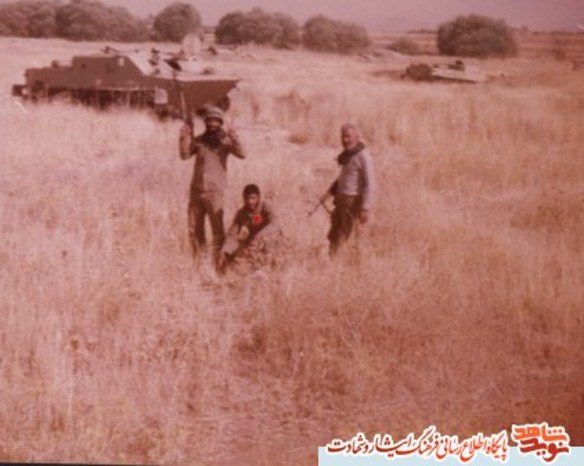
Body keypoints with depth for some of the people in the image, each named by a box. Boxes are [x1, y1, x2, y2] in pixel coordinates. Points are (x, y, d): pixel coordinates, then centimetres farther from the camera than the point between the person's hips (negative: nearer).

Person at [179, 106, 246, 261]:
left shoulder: (225, 140, -2)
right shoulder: (198, 140, 9)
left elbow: (242, 154, -15)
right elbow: (184, 155, 3)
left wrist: (235, 140, -30)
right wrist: (184, 137, -8)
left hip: (215, 190, -4)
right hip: (196, 189, 4)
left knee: (217, 228, -8)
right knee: (194, 228, 10)